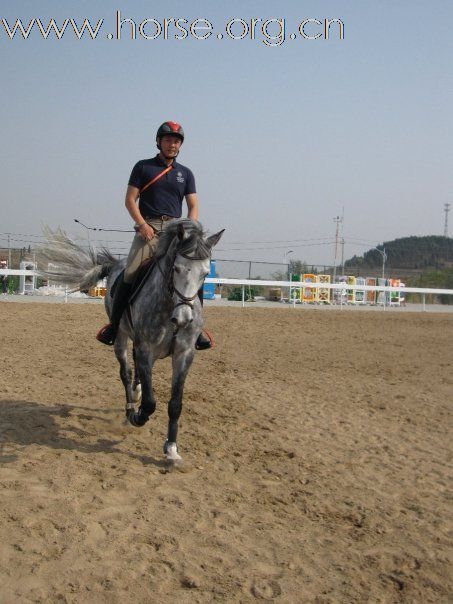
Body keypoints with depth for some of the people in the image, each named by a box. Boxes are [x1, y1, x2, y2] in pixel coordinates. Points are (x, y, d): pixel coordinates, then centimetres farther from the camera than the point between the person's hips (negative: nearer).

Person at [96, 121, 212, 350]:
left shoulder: (185, 173, 16)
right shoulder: (143, 167, 8)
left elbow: (193, 206, 12)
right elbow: (130, 200, 3)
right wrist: (142, 224, -12)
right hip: (148, 228, -3)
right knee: (130, 274, -16)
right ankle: (114, 324, -5)